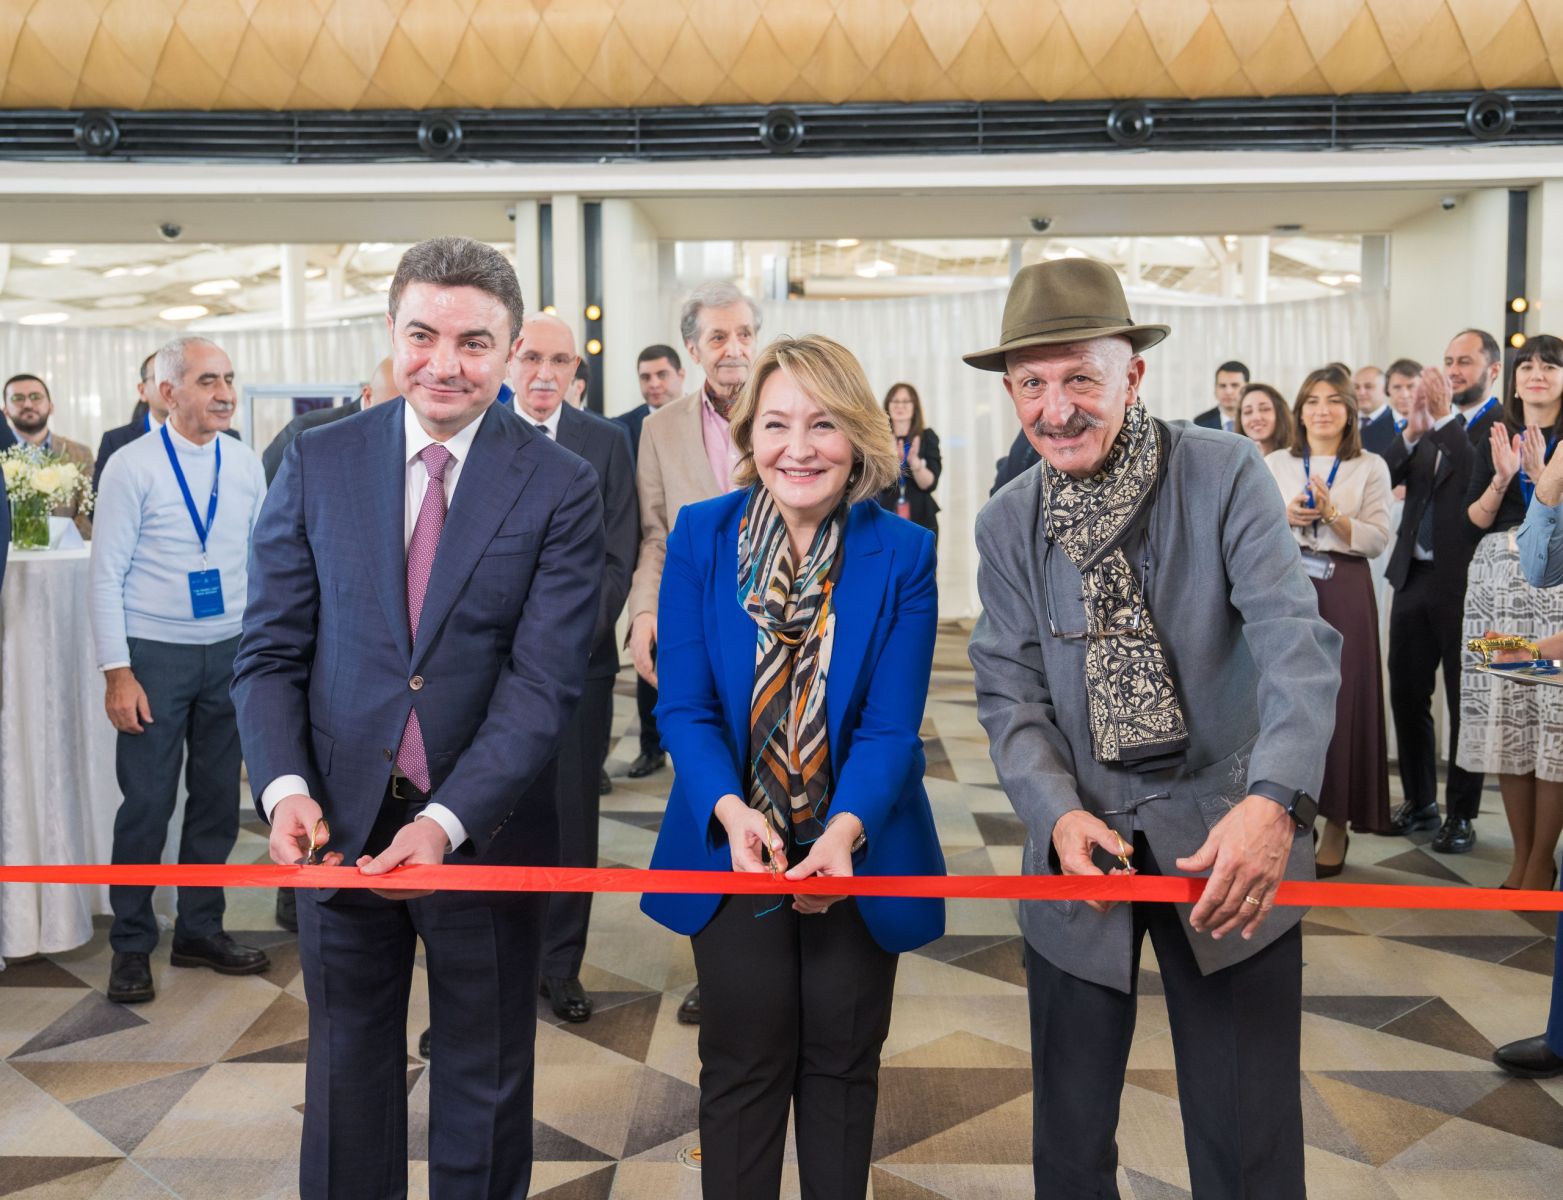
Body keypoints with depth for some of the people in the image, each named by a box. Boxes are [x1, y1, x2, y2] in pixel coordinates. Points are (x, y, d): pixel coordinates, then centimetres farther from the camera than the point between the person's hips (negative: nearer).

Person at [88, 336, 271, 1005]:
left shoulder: (245, 463, 4)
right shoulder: (132, 466, -8)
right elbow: (107, 576, -8)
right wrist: (118, 673, -12)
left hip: (231, 652, 4)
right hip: (155, 654, -4)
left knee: (218, 799, 11)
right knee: (146, 805, 2)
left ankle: (200, 930, 28)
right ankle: (131, 947, 19)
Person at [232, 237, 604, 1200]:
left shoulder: (561, 488, -9)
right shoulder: (317, 464, -1)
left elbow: (543, 680, -15)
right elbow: (273, 650, 0)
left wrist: (449, 819, -25)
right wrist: (285, 786, -16)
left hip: (487, 826, -1)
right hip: (341, 822, 2)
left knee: (486, 1080, 17)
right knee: (348, 1066, 19)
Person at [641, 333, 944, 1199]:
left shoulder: (902, 554, -11)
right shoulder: (700, 536, -8)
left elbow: (891, 725, -14)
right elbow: (684, 706, -10)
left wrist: (845, 830, -32)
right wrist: (732, 812, -28)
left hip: (859, 846, 0)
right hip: (732, 844, 0)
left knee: (841, 1062, 16)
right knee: (743, 1065, 12)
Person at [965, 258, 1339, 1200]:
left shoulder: (1227, 475, -10)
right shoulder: (1006, 527, 1)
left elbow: (1297, 643, -20)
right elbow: (1011, 695, -2)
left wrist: (1274, 801, -36)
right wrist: (1059, 813, -21)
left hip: (1228, 843, -2)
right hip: (1081, 843, 3)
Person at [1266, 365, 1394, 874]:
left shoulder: (1371, 467, 5)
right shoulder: (1275, 463, 10)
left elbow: (1377, 540, -2)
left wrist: (1331, 514, -15)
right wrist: (1285, 518, -11)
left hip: (1344, 595, -1)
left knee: (1341, 701, -1)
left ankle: (1337, 822, 9)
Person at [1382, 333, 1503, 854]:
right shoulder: (1429, 425, 12)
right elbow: (1385, 478, 3)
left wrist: (1444, 418, -22)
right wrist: (1412, 430, -13)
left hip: (1466, 583, -6)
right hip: (1415, 577, 6)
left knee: (1466, 702, 4)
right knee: (1406, 694, 11)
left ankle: (1461, 814, 15)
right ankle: (1419, 802, 25)